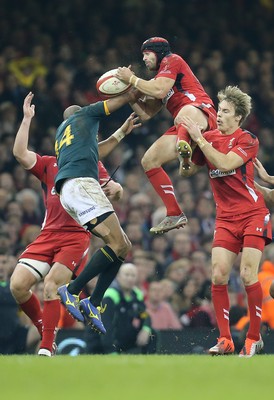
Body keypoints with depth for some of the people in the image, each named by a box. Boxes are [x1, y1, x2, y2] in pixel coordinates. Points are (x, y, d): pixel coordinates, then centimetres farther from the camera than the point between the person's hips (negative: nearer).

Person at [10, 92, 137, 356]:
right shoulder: (48, 165, 14)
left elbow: (113, 193, 7)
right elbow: (20, 153, -1)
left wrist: (115, 189, -16)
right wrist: (27, 119, -3)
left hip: (77, 235, -3)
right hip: (48, 235, 3)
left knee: (51, 283, -23)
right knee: (17, 285, -11)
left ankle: (47, 347, -17)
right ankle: (44, 329, 11)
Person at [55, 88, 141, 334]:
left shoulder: (62, 132, 36)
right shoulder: (84, 115, 18)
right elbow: (124, 99, 22)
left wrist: (122, 132, 54)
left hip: (68, 190, 9)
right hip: (80, 183, -9)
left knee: (123, 247, 4)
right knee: (117, 243, -18)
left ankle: (94, 304, -4)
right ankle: (72, 290, -21)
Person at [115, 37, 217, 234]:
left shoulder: (172, 60, 6)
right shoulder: (159, 79, 32)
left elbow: (160, 91, -11)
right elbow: (145, 114, 30)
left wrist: (132, 79, -2)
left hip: (201, 113, -10)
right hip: (183, 128, 10)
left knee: (185, 114, -45)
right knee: (149, 161, 9)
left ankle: (185, 150, -77)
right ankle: (174, 215, 5)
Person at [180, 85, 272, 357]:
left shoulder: (247, 141, -7)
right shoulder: (209, 138, 8)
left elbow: (225, 163, -24)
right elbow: (187, 170, 13)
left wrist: (199, 139, -22)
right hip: (225, 219, 5)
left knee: (248, 275, -13)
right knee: (218, 276, -8)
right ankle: (225, 340, -3)